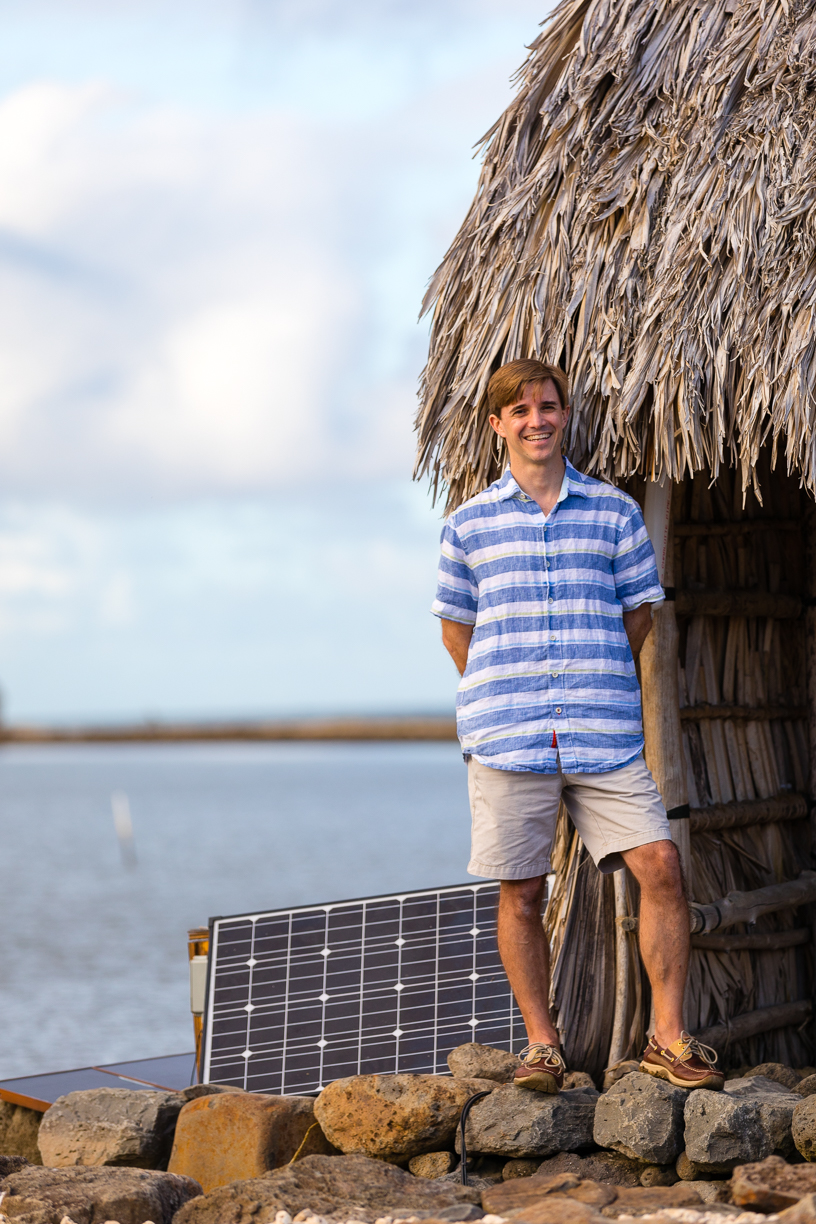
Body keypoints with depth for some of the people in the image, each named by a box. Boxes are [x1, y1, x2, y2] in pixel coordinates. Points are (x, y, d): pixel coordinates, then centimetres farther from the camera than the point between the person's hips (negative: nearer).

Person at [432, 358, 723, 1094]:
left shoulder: (614, 512, 8)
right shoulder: (470, 524, 7)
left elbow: (638, 611, 15)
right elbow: (456, 626, 14)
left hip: (605, 736, 0)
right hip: (506, 740, 0)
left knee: (659, 865, -9)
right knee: (520, 893, 2)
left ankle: (669, 1039, 0)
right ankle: (541, 1045, 13)